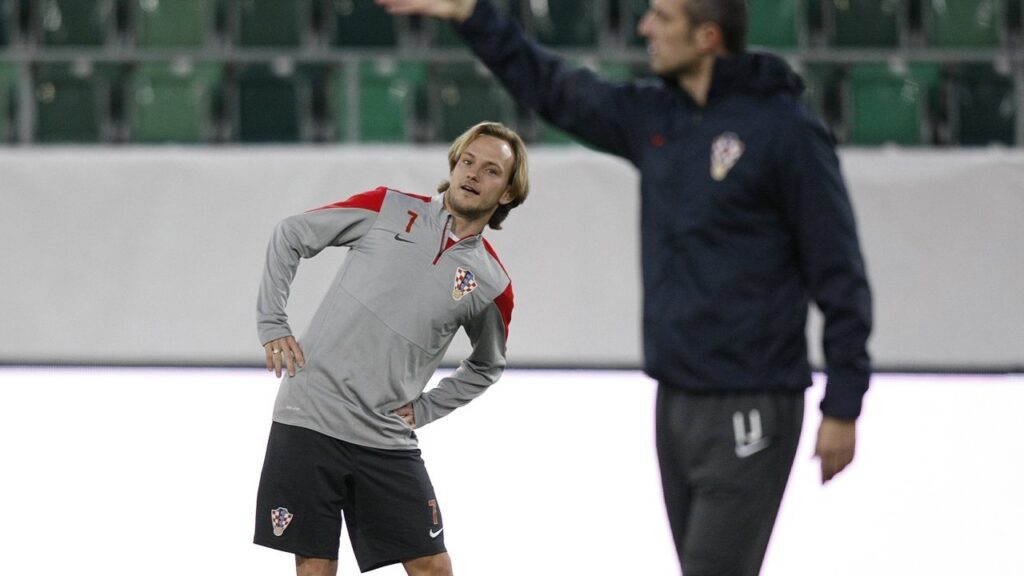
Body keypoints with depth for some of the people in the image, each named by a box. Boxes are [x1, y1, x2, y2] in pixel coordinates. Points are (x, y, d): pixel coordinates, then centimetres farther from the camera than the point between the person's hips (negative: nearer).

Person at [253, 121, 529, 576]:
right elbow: (291, 235, 8)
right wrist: (271, 323, 1)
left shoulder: (492, 285, 2)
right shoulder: (392, 209, 0)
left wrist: (424, 409, 8)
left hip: (388, 442, 1)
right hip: (308, 420, -1)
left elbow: (487, 366, 21)